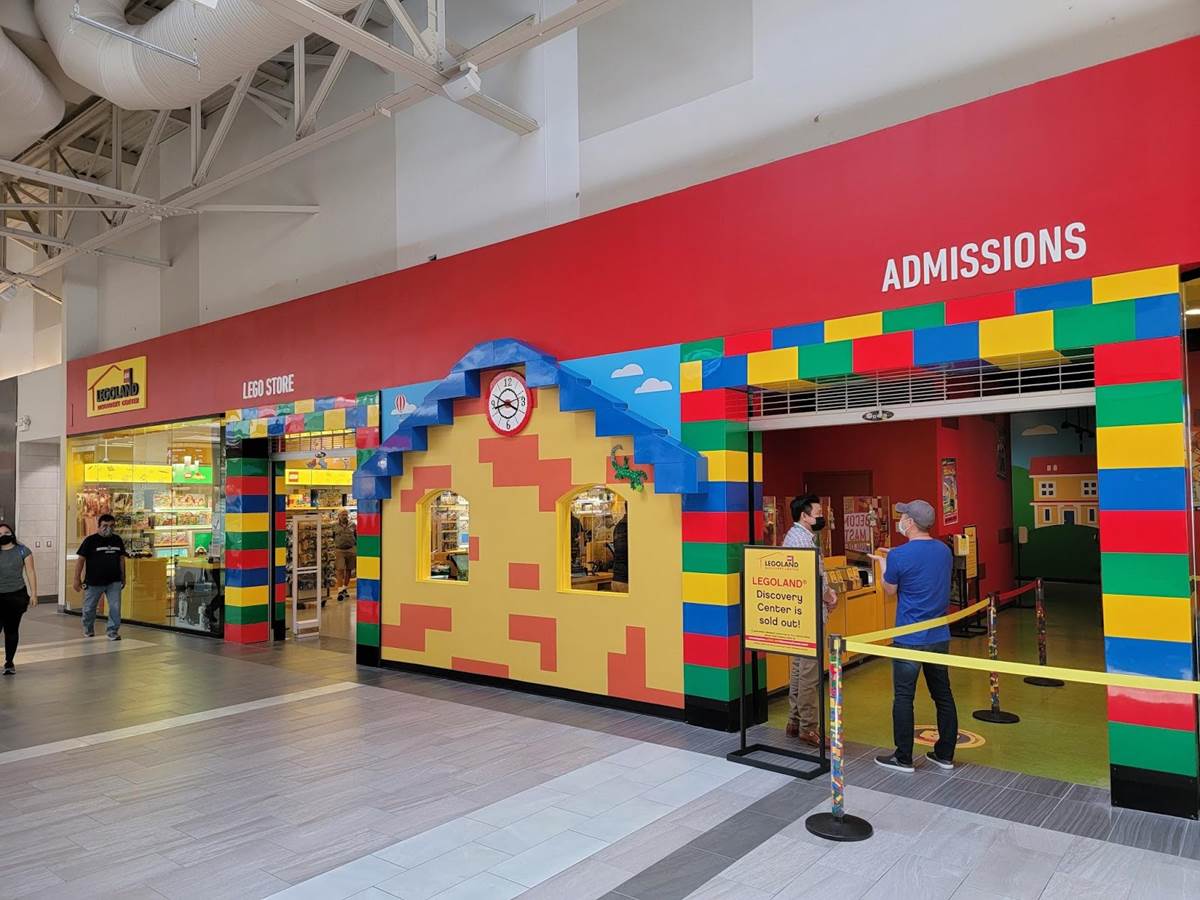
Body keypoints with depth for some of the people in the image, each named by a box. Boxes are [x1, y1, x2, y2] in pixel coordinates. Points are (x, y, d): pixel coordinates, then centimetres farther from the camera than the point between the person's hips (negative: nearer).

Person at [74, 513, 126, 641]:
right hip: (93, 582, -2)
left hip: (114, 582, 2)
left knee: (115, 607, -7)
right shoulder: (90, 540, -5)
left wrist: (123, 578, 14)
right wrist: (77, 579, -6)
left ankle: (113, 631, 4)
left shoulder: (117, 540, 6)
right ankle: (88, 630, 35)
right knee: (89, 609, 12)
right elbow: (81, 560, -4)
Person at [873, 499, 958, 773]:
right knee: (943, 695, 14)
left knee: (903, 697, 4)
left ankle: (903, 758, 11)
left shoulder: (899, 556, -17)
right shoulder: (945, 551, 3)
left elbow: (890, 590, -1)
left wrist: (883, 564, 16)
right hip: (940, 636, 6)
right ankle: (945, 754, 24)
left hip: (909, 638, -6)